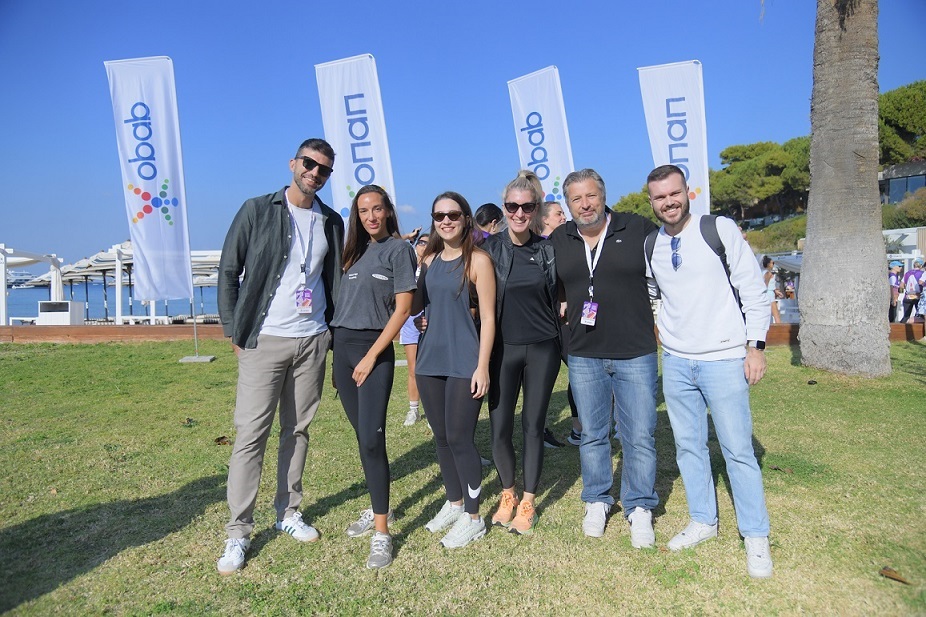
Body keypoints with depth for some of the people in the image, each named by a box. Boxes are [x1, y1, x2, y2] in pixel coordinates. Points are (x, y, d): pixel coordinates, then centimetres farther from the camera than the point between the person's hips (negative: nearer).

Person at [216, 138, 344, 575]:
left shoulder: (332, 222, 9)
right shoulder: (257, 211, -1)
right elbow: (228, 271, 0)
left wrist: (333, 330, 8)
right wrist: (233, 329, -3)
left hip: (313, 341, 4)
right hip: (264, 340, -3)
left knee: (298, 430, 12)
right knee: (251, 434, -2)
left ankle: (288, 512, 27)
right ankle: (238, 532, 10)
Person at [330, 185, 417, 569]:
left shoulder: (398, 249, -3)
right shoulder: (355, 250, 15)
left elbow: (402, 309, -9)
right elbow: (344, 303, 15)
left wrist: (371, 357, -13)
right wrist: (337, 353, 7)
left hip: (374, 349, -6)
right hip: (342, 346, 6)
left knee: (371, 439, -10)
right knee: (362, 435, 12)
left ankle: (381, 533, -1)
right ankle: (377, 509, 27)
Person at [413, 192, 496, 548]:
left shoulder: (478, 259, -6)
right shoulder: (428, 260, 10)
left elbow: (488, 317, -8)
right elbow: (414, 307, 9)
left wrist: (482, 366, -13)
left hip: (464, 364, -6)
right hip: (430, 360, 6)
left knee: (459, 438, -2)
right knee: (441, 437, 14)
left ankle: (472, 518, 15)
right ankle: (454, 504, 33)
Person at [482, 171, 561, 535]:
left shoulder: (547, 249, 2)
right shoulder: (490, 249, -2)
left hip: (542, 348, 1)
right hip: (503, 349, 0)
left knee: (534, 426, 7)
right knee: (500, 429, 1)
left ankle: (527, 503, 23)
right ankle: (507, 495, 27)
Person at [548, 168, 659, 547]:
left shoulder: (639, 229, -3)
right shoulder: (558, 240, 6)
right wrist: (566, 308, 6)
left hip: (635, 353, -2)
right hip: (583, 356, 3)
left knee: (640, 437, 4)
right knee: (592, 435, 14)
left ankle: (639, 509, 22)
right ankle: (597, 502, 32)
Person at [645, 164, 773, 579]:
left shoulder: (721, 229, -6)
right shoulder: (650, 245, 5)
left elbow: (754, 289, -5)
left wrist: (755, 346, -8)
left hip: (724, 359, -4)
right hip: (675, 362, 4)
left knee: (738, 449, 2)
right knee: (688, 446, 12)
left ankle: (756, 536, 18)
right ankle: (703, 521, 29)